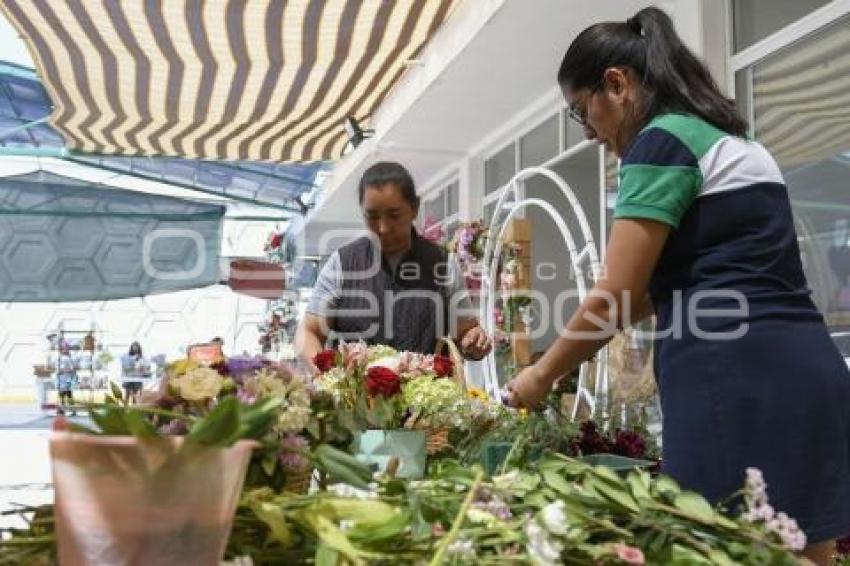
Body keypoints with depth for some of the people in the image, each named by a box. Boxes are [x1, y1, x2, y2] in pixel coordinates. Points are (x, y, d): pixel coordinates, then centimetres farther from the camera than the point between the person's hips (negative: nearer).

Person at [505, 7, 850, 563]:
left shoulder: (663, 140, -6)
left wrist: (542, 374, 7)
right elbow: (659, 284, 26)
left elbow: (617, 295, -7)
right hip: (804, 372, 9)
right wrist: (570, 355, 27)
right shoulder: (728, 139, 23)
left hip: (737, 380, -9)